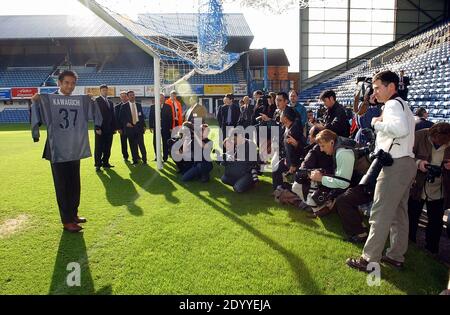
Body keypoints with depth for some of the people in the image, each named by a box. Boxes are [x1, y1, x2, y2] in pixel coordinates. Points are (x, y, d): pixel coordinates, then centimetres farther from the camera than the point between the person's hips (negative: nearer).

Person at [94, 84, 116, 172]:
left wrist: (115, 127, 10)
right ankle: (98, 164, 2)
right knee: (99, 148, -2)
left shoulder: (110, 102, 18)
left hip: (109, 128, 6)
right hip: (100, 128, -6)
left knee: (107, 148, 8)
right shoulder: (97, 100, -2)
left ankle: (105, 163, 16)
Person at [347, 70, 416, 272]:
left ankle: (369, 259, 1)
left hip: (396, 165, -11)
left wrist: (377, 124, -16)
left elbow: (401, 129, -30)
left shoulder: (393, 104, -11)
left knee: (380, 214, -6)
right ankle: (396, 255, 26)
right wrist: (381, 124, 9)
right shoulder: (402, 104, 21)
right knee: (399, 212, 16)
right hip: (406, 163, 11)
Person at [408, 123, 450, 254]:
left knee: (436, 223, 11)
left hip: (438, 192, 2)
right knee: (411, 220, 11)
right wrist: (418, 163, -25)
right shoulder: (419, 136, -13)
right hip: (416, 188, -1)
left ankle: (431, 251, 29)